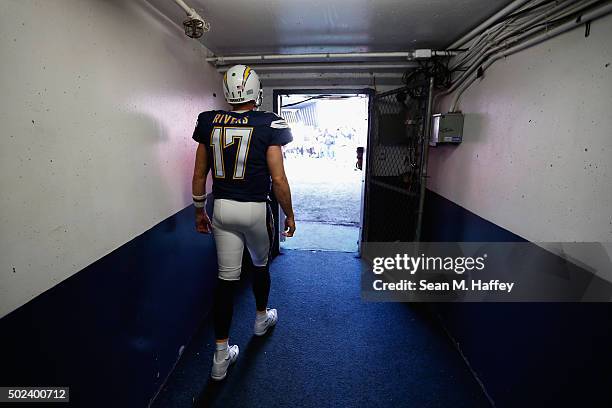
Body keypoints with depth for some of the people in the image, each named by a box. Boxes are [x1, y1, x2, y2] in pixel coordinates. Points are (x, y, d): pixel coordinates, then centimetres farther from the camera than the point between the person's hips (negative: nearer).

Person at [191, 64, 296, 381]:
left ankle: (221, 356, 19)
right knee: (260, 264, 23)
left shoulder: (209, 122, 3)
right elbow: (278, 179, -12)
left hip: (222, 208, 3)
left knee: (226, 278, 10)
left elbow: (199, 176, 6)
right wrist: (289, 214, 1)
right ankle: (262, 318, 48)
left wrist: (199, 212, 17)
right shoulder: (267, 125, -9)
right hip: (255, 209, -3)